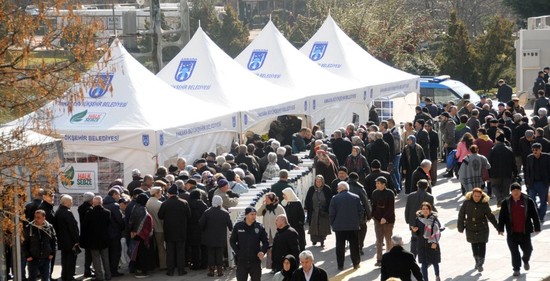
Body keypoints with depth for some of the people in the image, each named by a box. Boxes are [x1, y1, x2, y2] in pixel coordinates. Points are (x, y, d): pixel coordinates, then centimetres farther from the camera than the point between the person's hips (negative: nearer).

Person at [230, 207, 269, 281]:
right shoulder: (238, 226, -1)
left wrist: (263, 251, -15)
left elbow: (266, 242, 3)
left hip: (255, 261, 0)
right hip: (242, 261, 0)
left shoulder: (259, 227, -2)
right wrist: (237, 252, -5)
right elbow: (232, 241, 7)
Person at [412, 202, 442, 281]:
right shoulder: (418, 219, -1)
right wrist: (415, 230, -14)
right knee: (424, 263, 2)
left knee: (434, 262, 12)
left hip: (432, 244, -2)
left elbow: (437, 232, -10)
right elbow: (417, 233, 8)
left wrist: (435, 242, -17)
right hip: (422, 244, 2)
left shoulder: (434, 219, -10)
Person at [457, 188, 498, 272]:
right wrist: (460, 227, 1)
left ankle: (480, 263, -5)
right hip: (471, 229, 1)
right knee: (474, 245, 12)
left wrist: (497, 226, 1)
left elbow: (490, 216, 0)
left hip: (482, 228, -1)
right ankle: (477, 261, 28)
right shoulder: (467, 202, -10)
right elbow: (461, 215, -1)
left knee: (482, 245, -6)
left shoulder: (484, 203, -9)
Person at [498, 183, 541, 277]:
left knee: (527, 249, 7)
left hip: (525, 231, 0)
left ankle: (525, 260, 40)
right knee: (514, 251, 0)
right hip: (512, 232, 0)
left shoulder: (528, 201, -2)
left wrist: (537, 228, -1)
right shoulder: (506, 203, 1)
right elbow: (502, 217, 3)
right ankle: (516, 269, 10)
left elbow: (534, 215, 1)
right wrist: (501, 229, -4)